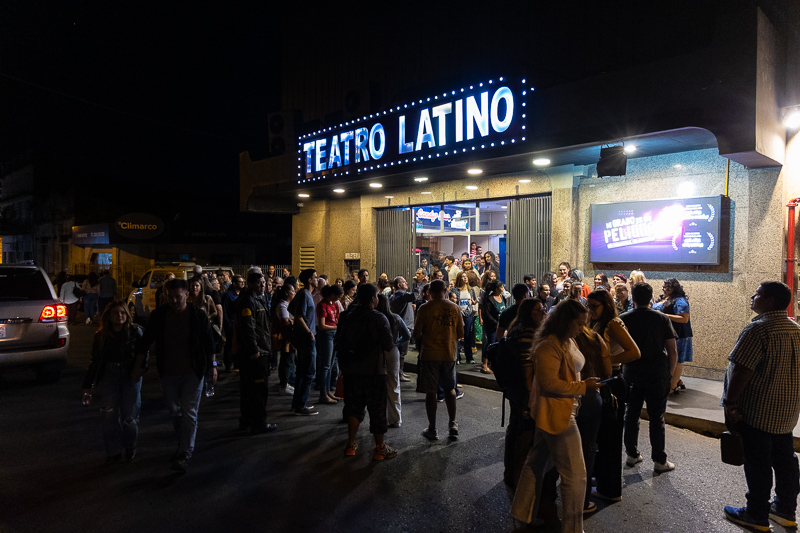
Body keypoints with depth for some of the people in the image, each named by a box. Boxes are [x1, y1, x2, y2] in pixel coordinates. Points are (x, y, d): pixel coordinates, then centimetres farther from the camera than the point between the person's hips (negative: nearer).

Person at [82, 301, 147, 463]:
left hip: (130, 376, -2)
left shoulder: (135, 331, -1)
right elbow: (95, 361, 12)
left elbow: (143, 351, -4)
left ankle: (130, 448, 22)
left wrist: (139, 368, -20)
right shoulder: (101, 336, 7)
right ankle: (113, 452, 14)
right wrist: (89, 384, 13)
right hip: (109, 376, 2)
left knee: (129, 416, 1)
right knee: (109, 415, -1)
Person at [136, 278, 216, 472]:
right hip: (168, 372, 3)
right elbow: (146, 340, 6)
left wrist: (212, 365, -1)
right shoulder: (159, 315, -3)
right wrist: (138, 364, 6)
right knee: (174, 411, 15)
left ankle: (184, 454, 2)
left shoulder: (197, 315, -9)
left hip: (192, 372, -3)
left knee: (189, 413, -3)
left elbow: (208, 342, -1)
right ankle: (184, 444, 35)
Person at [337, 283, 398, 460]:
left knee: (354, 407, 16)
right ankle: (380, 448, 16)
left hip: (351, 370, 4)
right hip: (374, 370, -4)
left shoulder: (348, 316, 0)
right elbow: (389, 345, -13)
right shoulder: (379, 318, -13)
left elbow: (339, 342, 4)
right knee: (377, 409, 7)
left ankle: (350, 445, 21)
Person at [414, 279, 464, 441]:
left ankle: (432, 429, 14)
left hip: (430, 355, -3)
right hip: (449, 354, 3)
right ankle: (452, 424, 19)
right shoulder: (455, 308, 0)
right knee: (450, 389, 20)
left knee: (431, 392, 6)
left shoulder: (424, 309, -9)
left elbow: (417, 335, -9)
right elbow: (460, 334, 4)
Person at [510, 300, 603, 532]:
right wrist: (583, 387, -20)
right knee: (575, 475, 0)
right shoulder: (549, 346, -23)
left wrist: (587, 382, 9)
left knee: (536, 463, 20)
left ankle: (522, 514, 35)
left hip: (555, 413, 11)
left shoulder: (567, 342, 10)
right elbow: (549, 384, -24)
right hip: (555, 414, -11)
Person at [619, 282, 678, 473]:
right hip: (657, 375, -1)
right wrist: (669, 373, 6)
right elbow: (673, 351, -5)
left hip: (631, 375, 1)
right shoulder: (662, 319, -6)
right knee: (656, 418, 6)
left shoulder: (623, 319, -5)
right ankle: (659, 460, 13)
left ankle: (632, 454, 23)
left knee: (631, 416, 13)